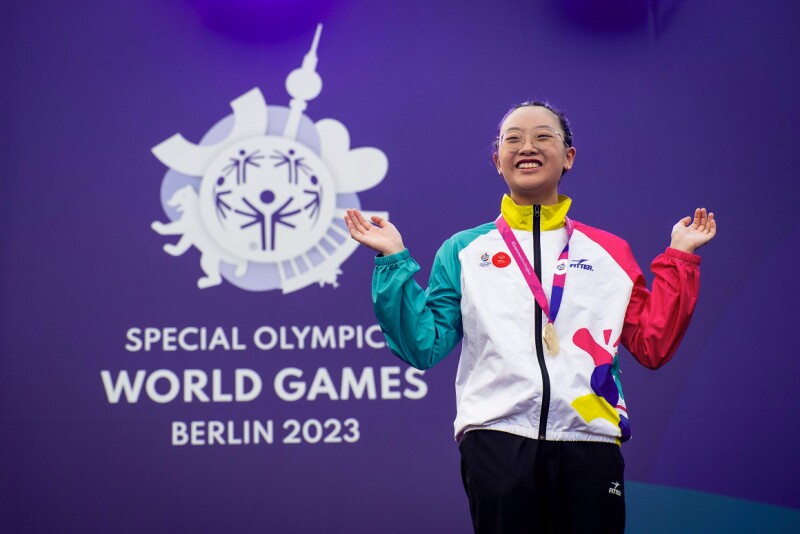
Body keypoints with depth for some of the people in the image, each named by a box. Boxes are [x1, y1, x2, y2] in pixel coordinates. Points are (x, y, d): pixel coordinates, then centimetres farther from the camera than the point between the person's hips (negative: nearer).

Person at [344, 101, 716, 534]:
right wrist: (394, 262, 1)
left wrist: (679, 258, 8)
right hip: (496, 443, -1)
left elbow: (653, 346, 9)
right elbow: (425, 346, 6)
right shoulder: (464, 252, 12)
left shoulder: (609, 252, 15)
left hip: (589, 443, 1)